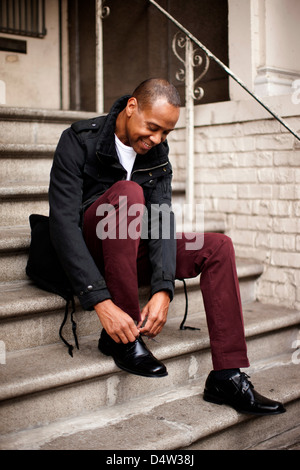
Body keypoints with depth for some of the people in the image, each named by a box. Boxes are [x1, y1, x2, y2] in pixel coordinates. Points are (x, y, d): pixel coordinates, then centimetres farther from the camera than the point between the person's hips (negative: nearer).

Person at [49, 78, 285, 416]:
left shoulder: (157, 153, 0)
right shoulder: (79, 141, -16)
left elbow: (162, 220, -11)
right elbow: (63, 223, -26)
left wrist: (163, 290, -28)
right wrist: (101, 302, -35)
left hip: (132, 250, 6)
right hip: (85, 250, -5)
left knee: (218, 247, -10)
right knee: (129, 192, -33)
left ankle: (228, 376, -15)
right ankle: (123, 338, -27)